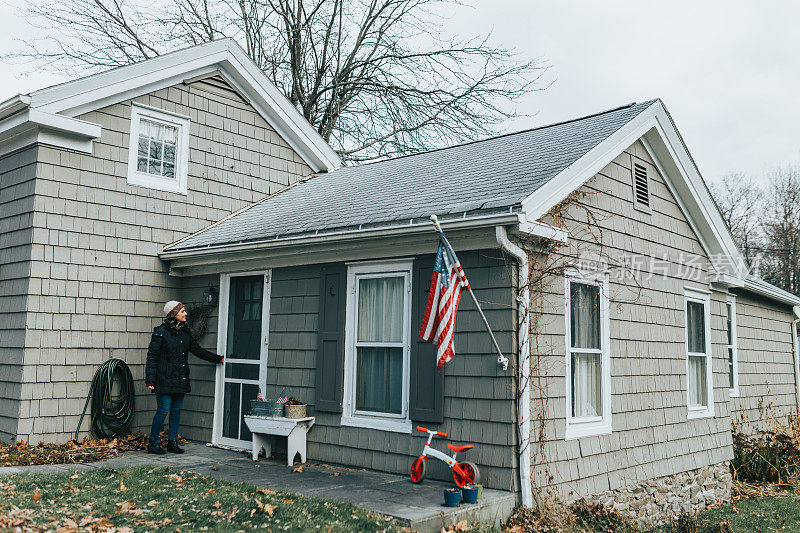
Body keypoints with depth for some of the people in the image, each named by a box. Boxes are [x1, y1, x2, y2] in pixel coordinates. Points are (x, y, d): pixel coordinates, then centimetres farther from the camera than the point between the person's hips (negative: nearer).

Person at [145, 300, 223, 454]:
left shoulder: (185, 331, 11)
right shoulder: (161, 331, -8)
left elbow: (197, 350, 21)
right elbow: (152, 356, -8)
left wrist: (218, 358, 19)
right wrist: (150, 379, -14)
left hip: (180, 378, 7)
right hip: (165, 379, -6)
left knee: (176, 410, 10)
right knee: (163, 410, -5)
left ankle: (172, 442, 18)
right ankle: (153, 443, 9)